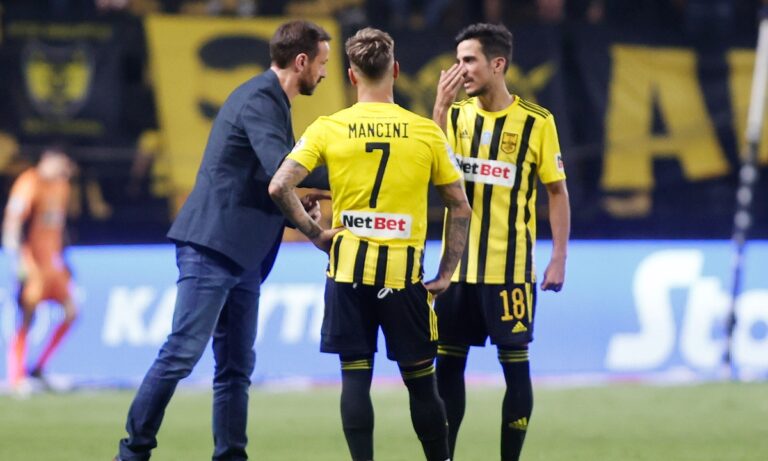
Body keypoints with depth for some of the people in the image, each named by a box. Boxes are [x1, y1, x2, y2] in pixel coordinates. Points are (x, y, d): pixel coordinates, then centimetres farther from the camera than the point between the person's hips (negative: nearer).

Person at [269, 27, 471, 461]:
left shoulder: (328, 129, -1)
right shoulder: (427, 132, 1)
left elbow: (280, 187, -8)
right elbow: (460, 208, 4)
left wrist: (314, 232, 4)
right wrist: (446, 275, 9)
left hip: (348, 268, 0)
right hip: (405, 273, 0)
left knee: (355, 377, 3)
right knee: (421, 383, 8)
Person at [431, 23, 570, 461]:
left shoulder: (536, 121, -5)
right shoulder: (455, 115, 5)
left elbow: (557, 192, -1)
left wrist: (559, 259, -7)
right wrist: (440, 107, -15)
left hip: (511, 268, -4)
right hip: (458, 265, 4)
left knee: (515, 363, -1)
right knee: (448, 361, 6)